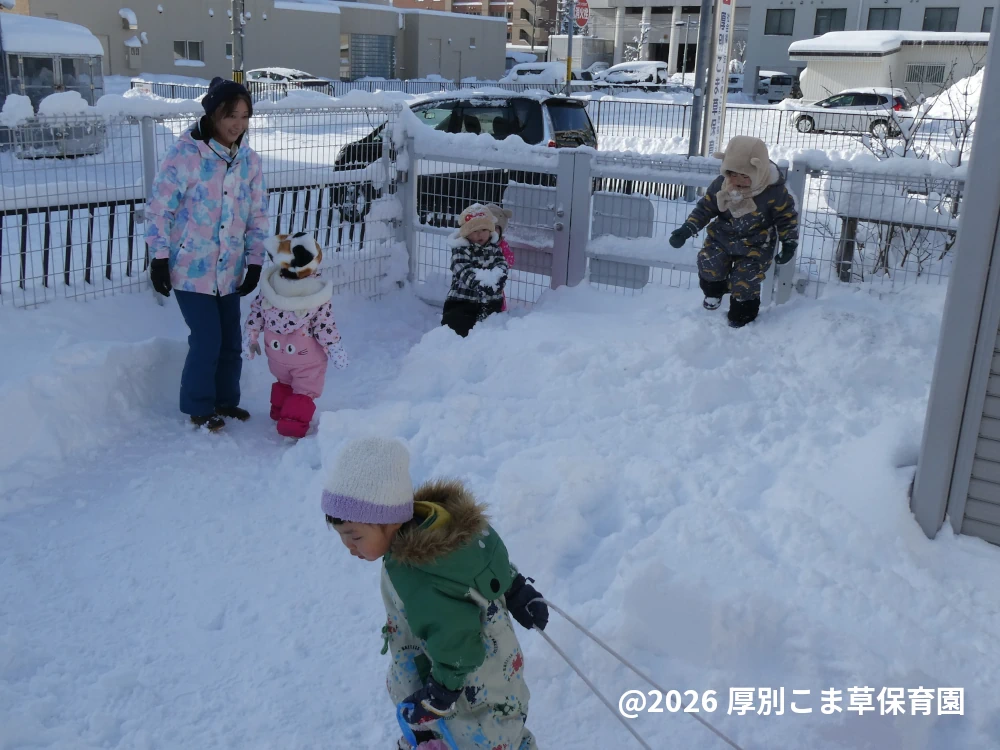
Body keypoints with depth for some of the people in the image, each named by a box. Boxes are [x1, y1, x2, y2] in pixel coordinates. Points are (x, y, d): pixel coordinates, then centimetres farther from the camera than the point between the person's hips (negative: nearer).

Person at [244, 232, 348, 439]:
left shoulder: (270, 285, -13)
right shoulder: (318, 296, -23)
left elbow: (256, 312, -4)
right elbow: (325, 328, -17)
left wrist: (250, 337, 9)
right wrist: (335, 350, -5)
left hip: (277, 354, 5)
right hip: (306, 358, -4)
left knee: (284, 381, 30)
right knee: (305, 390, 12)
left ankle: (279, 411, 43)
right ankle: (294, 422, 3)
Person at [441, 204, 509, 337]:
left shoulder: (494, 247, 8)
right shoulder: (460, 249, -10)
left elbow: (502, 265, -7)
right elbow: (464, 271, -25)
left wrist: (497, 278, -32)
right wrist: (478, 283, -47)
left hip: (491, 302, 5)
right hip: (462, 301, -5)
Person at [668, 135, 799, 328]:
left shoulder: (774, 191, -23)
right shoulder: (720, 185, -15)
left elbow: (787, 216, -7)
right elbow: (705, 208, -3)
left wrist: (789, 243, -9)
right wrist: (686, 229, -12)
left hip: (755, 246, -3)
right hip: (722, 237, 3)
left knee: (744, 283, -7)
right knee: (709, 266, -17)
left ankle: (741, 319, 19)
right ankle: (714, 291, 19)